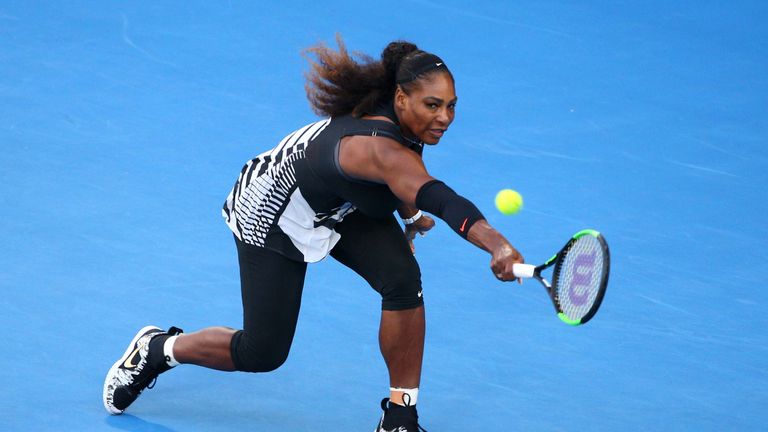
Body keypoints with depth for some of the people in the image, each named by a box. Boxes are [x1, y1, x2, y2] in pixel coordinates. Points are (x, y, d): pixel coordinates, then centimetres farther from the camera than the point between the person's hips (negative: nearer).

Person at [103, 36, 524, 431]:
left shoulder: (399, 117, -19)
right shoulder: (378, 146, -44)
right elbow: (438, 198, -65)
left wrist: (412, 213, 0)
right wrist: (494, 243, -78)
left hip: (343, 204, 7)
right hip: (274, 213, -7)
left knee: (403, 277, -21)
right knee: (262, 353, 1)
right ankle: (157, 349, 30)